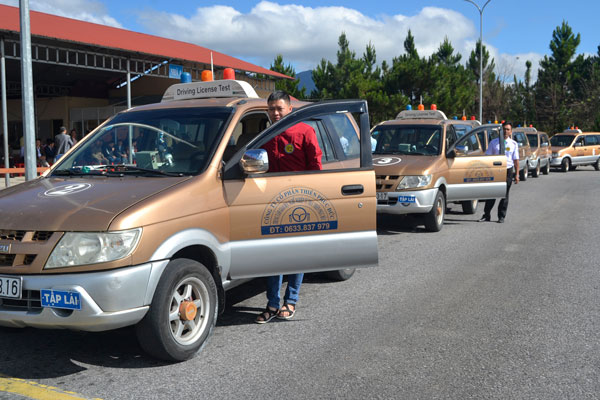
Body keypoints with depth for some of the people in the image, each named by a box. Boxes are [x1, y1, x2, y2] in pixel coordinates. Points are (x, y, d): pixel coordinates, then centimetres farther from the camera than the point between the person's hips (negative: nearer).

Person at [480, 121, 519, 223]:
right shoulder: (494, 142, 5)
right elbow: (488, 157, 8)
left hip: (507, 171, 0)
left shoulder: (514, 144, 6)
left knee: (504, 195, 4)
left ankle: (501, 216, 12)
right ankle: (486, 215, 10)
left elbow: (516, 160, 6)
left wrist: (517, 174, 0)